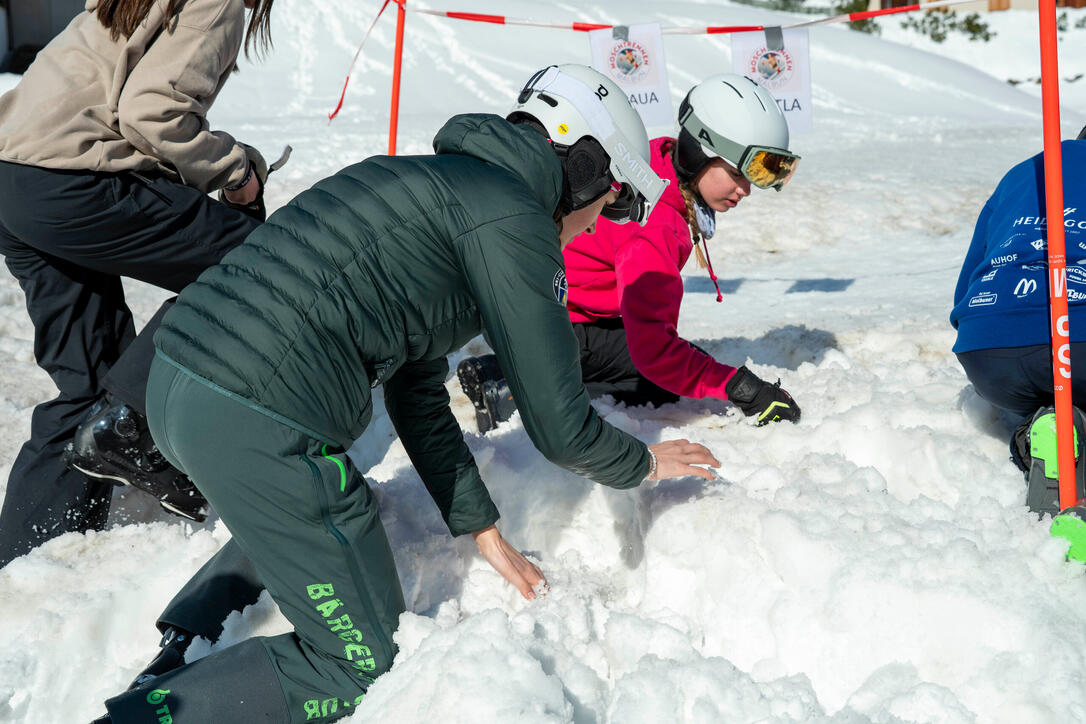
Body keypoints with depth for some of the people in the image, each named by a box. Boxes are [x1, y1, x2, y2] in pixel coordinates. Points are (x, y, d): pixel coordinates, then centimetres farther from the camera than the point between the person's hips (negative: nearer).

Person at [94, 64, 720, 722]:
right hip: (264, 429, -10)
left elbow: (417, 396, 26)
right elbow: (558, 426, -4)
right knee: (364, 664, 8)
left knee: (301, 516, 38)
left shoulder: (439, 180, 24)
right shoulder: (513, 218, -4)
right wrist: (644, 463, 18)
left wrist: (482, 529, 28)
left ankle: (172, 662, 21)